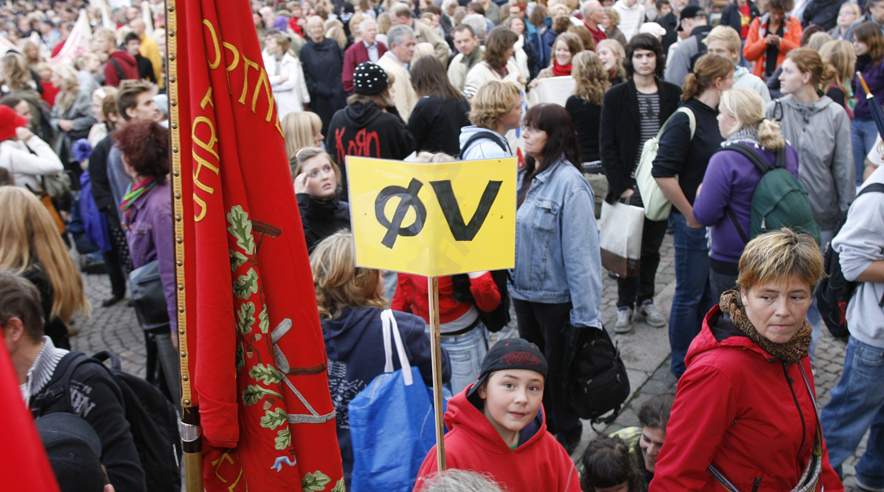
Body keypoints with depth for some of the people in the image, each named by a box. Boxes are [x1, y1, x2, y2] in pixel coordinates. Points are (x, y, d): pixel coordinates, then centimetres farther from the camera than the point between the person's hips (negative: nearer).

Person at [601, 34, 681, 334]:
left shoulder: (672, 94, 4)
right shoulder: (616, 96, -2)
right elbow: (607, 145, -4)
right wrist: (621, 185, -10)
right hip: (631, 184, -2)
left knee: (652, 246, 11)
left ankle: (646, 300, 24)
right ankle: (625, 306, 13)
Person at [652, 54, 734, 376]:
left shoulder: (716, 117, 8)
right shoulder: (686, 119, -17)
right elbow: (662, 173, -24)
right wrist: (690, 214, -17)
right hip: (693, 223, -8)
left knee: (709, 290, 18)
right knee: (690, 294, 5)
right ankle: (683, 365, 20)